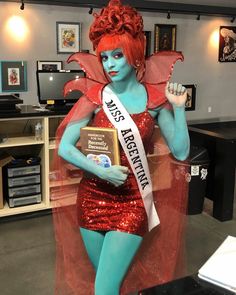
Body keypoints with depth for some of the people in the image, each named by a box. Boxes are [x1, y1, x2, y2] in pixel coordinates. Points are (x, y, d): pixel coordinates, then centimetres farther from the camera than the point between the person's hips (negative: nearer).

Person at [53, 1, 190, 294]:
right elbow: (64, 147, -7)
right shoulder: (95, 96, -5)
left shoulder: (155, 98, -3)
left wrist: (178, 108, -13)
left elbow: (180, 152, -3)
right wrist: (100, 171, -19)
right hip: (93, 197, 2)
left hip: (132, 201, -1)